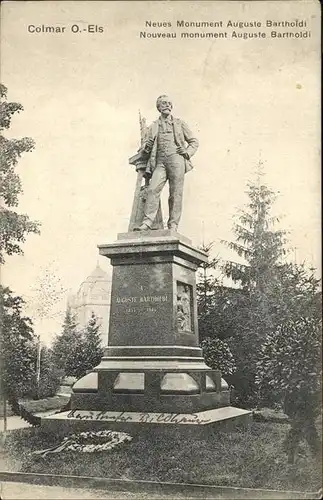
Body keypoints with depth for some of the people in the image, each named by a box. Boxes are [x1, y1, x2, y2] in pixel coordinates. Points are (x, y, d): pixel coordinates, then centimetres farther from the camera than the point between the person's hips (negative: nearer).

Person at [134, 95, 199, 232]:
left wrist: (187, 152, 2)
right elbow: (147, 144, 19)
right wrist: (144, 150, -6)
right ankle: (147, 222, -26)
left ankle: (173, 225, -10)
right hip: (160, 162, 1)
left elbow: (194, 141, 21)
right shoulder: (153, 127, 24)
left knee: (176, 193, -9)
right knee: (152, 189, -19)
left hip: (176, 159, -1)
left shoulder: (179, 123, 21)